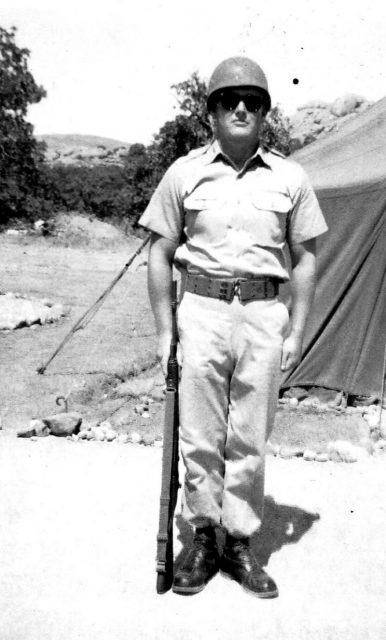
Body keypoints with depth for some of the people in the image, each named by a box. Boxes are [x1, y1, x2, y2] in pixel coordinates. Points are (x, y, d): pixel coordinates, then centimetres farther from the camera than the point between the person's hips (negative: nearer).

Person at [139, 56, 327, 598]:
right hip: (201, 309, 0)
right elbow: (160, 254, 7)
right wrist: (164, 330, 2)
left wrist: (297, 332, 2)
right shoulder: (185, 173, 5)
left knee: (250, 439, 7)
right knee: (200, 436, 5)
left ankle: (240, 543, 22)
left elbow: (305, 258, 9)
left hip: (264, 314, 1)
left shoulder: (289, 177, 6)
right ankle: (203, 538, 23)